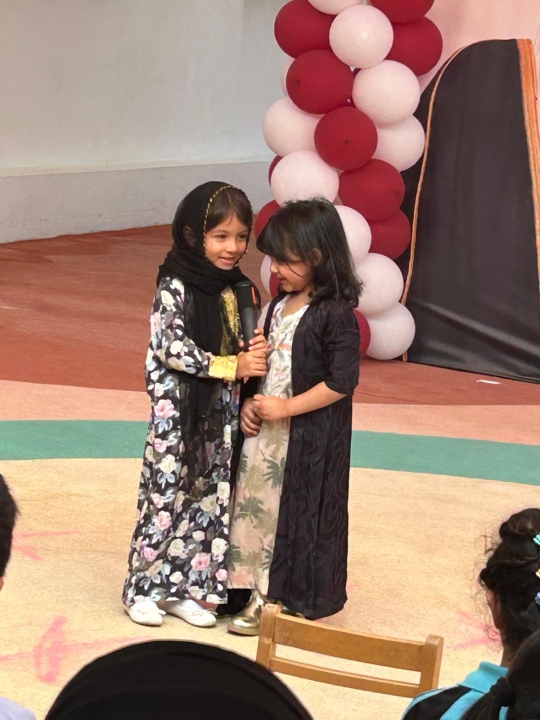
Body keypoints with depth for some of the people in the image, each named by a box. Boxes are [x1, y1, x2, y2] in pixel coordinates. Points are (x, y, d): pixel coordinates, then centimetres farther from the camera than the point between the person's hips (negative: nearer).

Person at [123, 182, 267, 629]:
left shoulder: (238, 289, 5)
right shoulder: (175, 286, -13)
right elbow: (171, 348, -20)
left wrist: (256, 354, -11)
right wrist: (231, 365, -20)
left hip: (222, 411, 6)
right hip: (179, 409, -6)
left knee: (211, 493, 9)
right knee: (167, 491, -1)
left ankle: (187, 587, 19)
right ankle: (144, 588, 12)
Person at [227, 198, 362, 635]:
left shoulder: (336, 315, -17)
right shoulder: (280, 305, 8)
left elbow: (343, 381, -20)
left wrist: (285, 408, -19)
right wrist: (251, 404, 2)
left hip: (310, 438, -8)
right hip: (266, 432, 8)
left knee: (297, 514, 1)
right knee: (256, 506, 13)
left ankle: (290, 602, 14)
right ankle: (260, 594, 25)